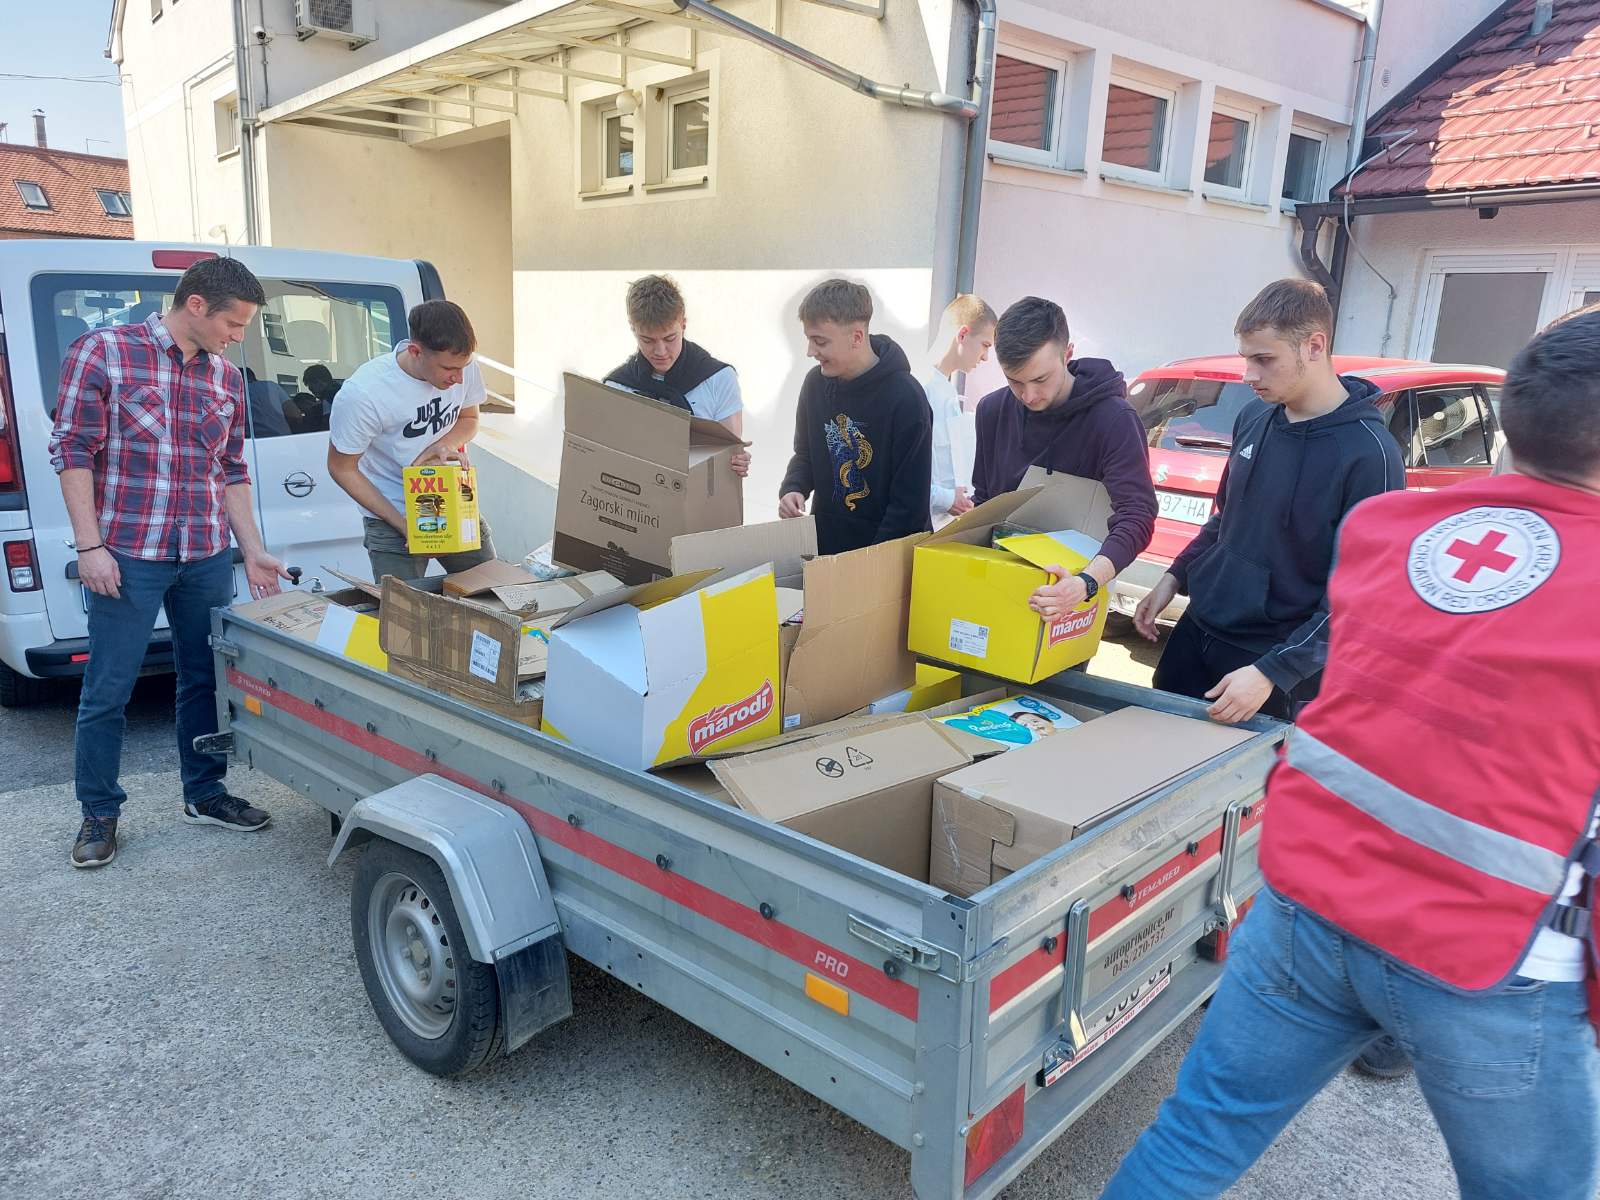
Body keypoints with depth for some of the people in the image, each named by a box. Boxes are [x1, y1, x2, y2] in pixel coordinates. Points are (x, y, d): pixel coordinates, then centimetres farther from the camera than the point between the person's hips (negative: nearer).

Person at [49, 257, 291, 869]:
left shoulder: (227, 377, 10)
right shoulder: (103, 352, -5)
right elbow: (73, 450, -6)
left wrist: (253, 552, 10)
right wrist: (90, 545, -12)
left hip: (207, 556, 5)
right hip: (127, 555, -5)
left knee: (205, 680, 12)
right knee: (107, 691, 3)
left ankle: (205, 795, 27)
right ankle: (99, 814, 19)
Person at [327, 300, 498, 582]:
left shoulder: (464, 366, -12)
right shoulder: (361, 394, -25)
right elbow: (342, 468, -11)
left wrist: (445, 444, -15)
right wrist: (402, 524, -17)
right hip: (392, 517, -4)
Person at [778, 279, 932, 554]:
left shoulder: (905, 398, -19)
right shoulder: (816, 382, -3)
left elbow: (910, 499, -17)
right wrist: (792, 489, -7)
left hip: (888, 553, -5)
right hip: (825, 543, 5)